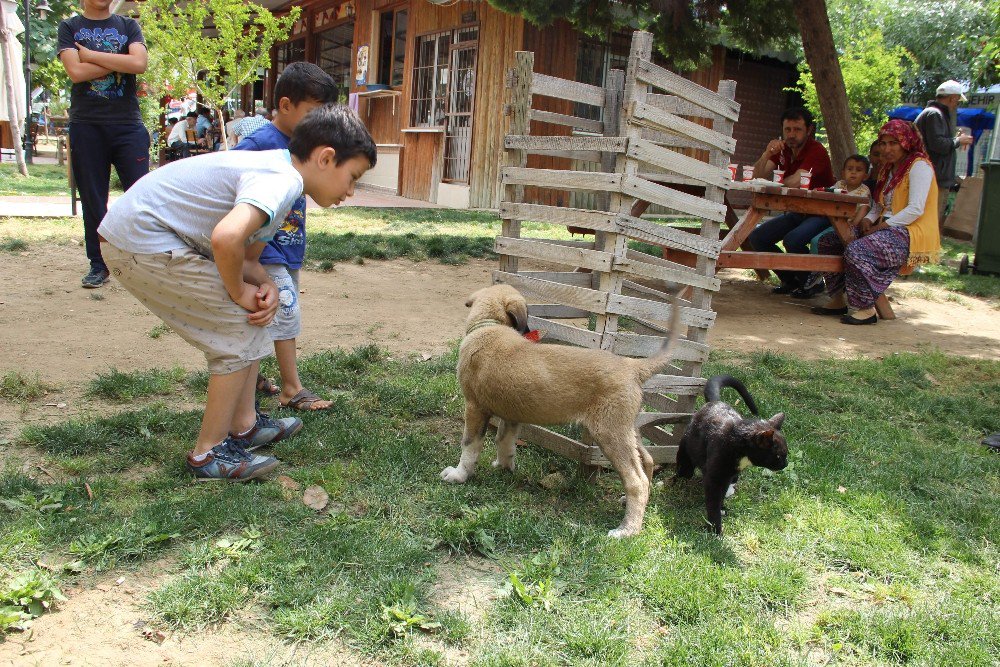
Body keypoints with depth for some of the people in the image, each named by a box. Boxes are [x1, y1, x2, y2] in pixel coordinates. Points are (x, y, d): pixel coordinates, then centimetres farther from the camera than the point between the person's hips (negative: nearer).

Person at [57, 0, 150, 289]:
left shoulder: (128, 26, 11)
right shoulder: (69, 27, 10)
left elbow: (139, 63, -10)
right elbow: (76, 72, -8)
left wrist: (92, 55, -6)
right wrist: (118, 62, -6)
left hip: (128, 124, 0)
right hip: (86, 125, 0)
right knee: (92, 199, 3)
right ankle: (99, 264, 13)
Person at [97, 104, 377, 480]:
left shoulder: (275, 171, 10)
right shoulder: (282, 180, -22)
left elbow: (248, 255, 12)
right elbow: (226, 238, -40)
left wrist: (264, 287, -9)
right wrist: (240, 292, -21)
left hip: (140, 231, 10)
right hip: (142, 242, -10)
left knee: (250, 317, 15)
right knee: (242, 329, -5)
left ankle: (245, 425, 25)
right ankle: (209, 454, 6)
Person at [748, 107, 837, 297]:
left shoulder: (817, 151, -18)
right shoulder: (783, 149, 5)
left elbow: (795, 182, -30)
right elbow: (757, 177, -4)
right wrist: (767, 154, -21)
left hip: (820, 213, -8)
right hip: (797, 212, 8)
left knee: (792, 240, -34)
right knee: (756, 237, -7)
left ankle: (813, 281, -5)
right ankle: (791, 280, 10)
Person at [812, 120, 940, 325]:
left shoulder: (919, 166, -7)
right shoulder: (888, 168, 20)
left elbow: (916, 209, -17)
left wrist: (881, 227, -18)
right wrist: (868, 220, -1)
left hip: (911, 235, -10)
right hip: (887, 229, 10)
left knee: (857, 250, -33)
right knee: (829, 242, 1)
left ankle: (866, 309, -23)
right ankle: (838, 300, -1)